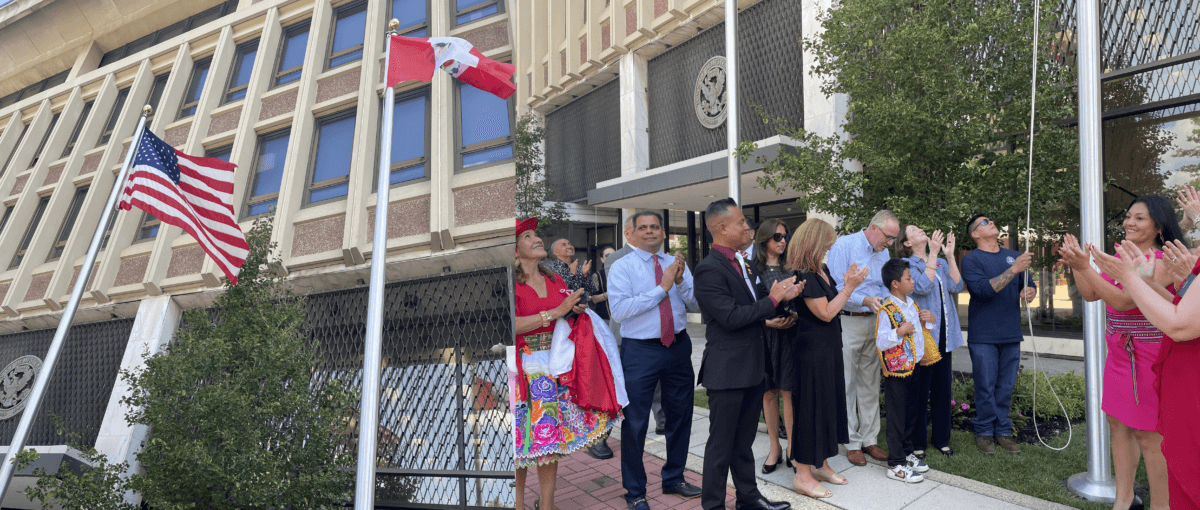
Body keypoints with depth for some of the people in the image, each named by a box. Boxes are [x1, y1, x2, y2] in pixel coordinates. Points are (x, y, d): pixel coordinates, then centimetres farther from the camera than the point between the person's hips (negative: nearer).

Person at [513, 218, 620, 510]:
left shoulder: (555, 281, 11)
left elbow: (567, 318, 21)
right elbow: (513, 325, -19)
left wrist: (576, 310, -1)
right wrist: (556, 312, -18)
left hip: (556, 364, 5)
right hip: (524, 367, -5)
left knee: (553, 432, 7)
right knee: (522, 435, 0)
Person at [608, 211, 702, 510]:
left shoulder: (676, 264, 7)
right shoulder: (622, 267, -6)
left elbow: (696, 304, 1)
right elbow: (619, 311, -19)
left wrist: (680, 281, -17)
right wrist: (661, 288, -19)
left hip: (678, 347, 5)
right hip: (640, 350, -5)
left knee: (680, 416, 17)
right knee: (635, 422, 3)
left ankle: (674, 479, 38)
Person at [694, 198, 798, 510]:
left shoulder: (742, 262, 11)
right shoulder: (709, 269, -18)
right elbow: (730, 317, -24)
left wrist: (767, 320, -1)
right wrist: (772, 300, -16)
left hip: (753, 367, 9)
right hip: (727, 370, -9)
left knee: (744, 440, 21)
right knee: (722, 444, 4)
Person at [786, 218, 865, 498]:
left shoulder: (821, 269, 11)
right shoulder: (803, 275, -20)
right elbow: (825, 312, -19)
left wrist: (848, 284, 5)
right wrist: (849, 287, -14)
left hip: (828, 347, 10)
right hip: (811, 350, -10)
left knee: (828, 401, 16)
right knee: (811, 406, -3)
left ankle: (820, 464, 30)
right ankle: (803, 474, 8)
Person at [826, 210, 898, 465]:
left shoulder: (883, 253, 13)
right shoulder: (844, 246, -10)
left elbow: (885, 289, 17)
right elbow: (836, 288, -16)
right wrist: (865, 301, -27)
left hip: (874, 322, 7)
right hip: (847, 322, -6)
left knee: (870, 384, 11)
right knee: (847, 384, 0)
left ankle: (869, 438, 21)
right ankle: (852, 442, 10)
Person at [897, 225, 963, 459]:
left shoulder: (942, 263, 13)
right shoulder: (906, 264, -4)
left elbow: (956, 286, -1)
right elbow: (922, 287, -20)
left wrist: (950, 255, -6)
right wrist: (933, 253, -19)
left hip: (944, 335, 6)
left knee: (942, 389, 12)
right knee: (920, 390, 0)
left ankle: (941, 439, 25)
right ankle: (918, 443, 11)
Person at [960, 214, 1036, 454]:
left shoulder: (1013, 256, 14)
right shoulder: (971, 260, -4)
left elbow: (1029, 284, 17)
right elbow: (984, 289, -18)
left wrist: (1029, 292, -6)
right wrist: (1014, 269, -22)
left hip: (1011, 335, 5)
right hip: (983, 336, -5)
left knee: (1006, 387, 8)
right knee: (986, 387, -1)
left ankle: (1003, 431, 18)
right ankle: (984, 432, 11)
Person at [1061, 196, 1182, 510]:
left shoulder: (1162, 261, -15)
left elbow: (1124, 301, -25)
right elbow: (1090, 295, 6)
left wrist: (1085, 267, -29)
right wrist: (1075, 265, -8)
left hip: (1148, 357, -7)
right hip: (1118, 353, 8)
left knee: (1149, 435, 0)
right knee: (1118, 425, 12)